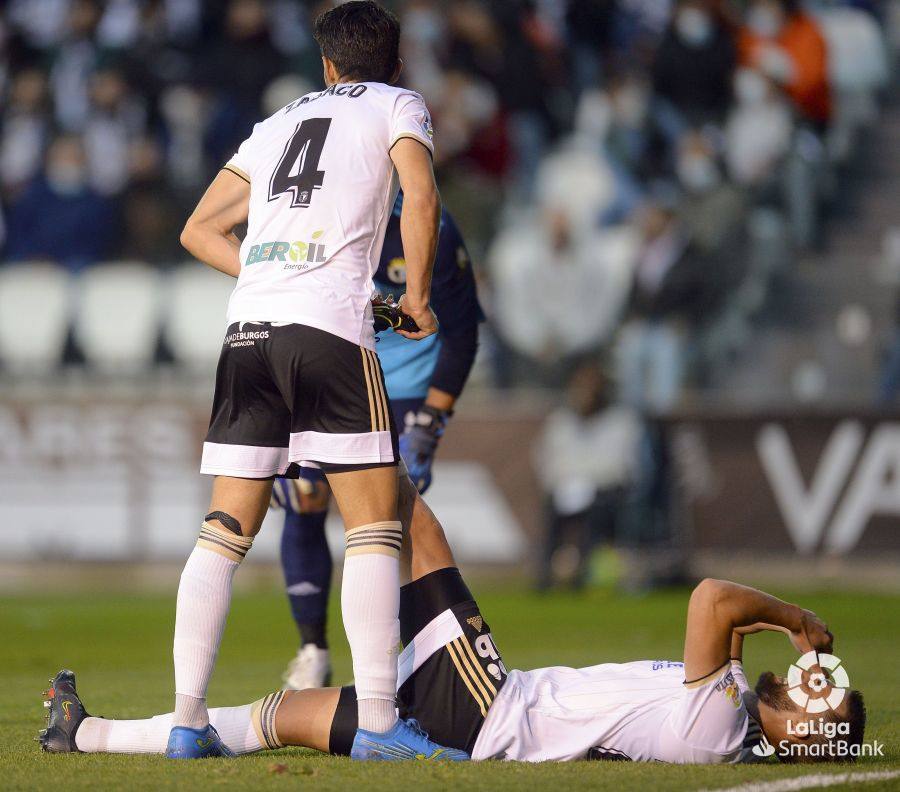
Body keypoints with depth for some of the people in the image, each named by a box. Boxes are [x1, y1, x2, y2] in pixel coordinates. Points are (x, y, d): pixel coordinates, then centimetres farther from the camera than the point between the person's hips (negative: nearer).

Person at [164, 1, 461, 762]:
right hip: (330, 327, -5)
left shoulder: (279, 122, 26)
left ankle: (188, 720, 1)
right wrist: (416, 296, 4)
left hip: (248, 327, 5)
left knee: (225, 531, 5)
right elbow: (421, 197, -7)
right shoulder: (398, 106, 12)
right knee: (375, 526, -2)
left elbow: (199, 230, 26)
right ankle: (377, 722, -9)